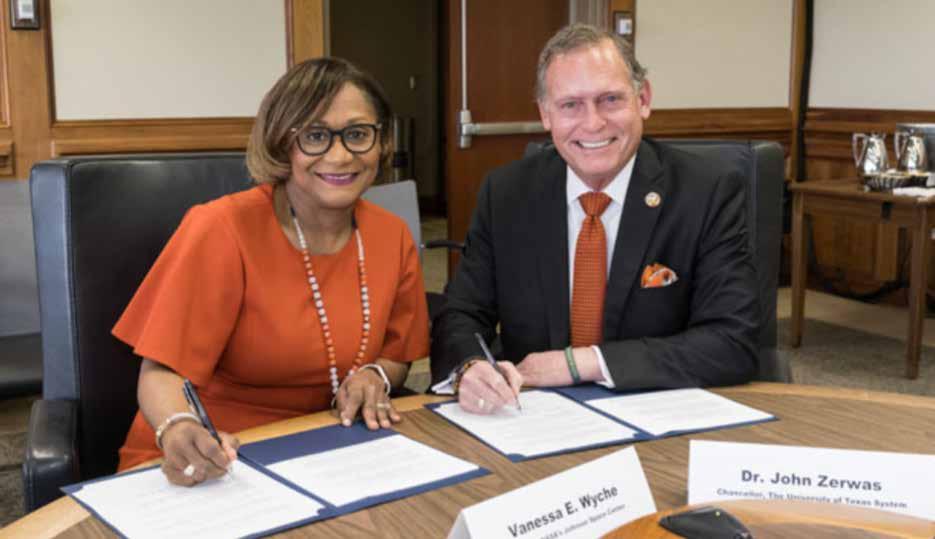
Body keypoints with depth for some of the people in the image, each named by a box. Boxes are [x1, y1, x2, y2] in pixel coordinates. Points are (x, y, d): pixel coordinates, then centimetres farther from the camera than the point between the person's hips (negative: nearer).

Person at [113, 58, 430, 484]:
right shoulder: (222, 230, -15)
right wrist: (178, 432, -37)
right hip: (207, 466, -3)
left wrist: (373, 377, -9)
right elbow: (163, 370, -16)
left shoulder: (393, 237, 0)